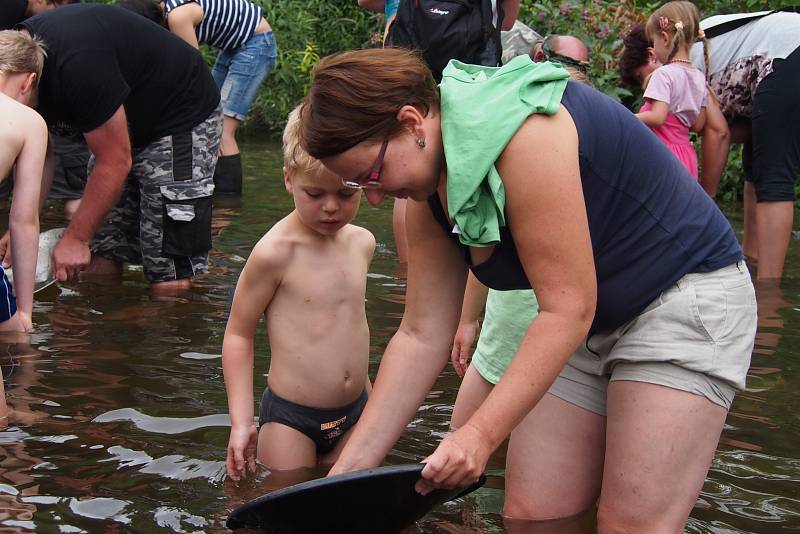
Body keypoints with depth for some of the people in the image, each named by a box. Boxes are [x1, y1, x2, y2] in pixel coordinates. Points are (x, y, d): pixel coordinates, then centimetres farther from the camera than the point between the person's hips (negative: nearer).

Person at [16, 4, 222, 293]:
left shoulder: (76, 59, -34)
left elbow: (115, 162, -27)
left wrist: (75, 238, -20)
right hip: (127, 127, 9)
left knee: (168, 272, -13)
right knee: (101, 254, 6)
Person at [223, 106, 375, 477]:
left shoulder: (362, 243, 4)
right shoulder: (276, 252, -15)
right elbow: (238, 334, -8)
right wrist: (241, 421, -13)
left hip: (354, 416, 6)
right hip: (289, 419, -5)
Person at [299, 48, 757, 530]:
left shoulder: (521, 134, -29)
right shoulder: (431, 189, -3)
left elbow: (567, 307, -29)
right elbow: (421, 335, 0)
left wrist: (480, 434, -32)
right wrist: (347, 472, -2)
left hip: (685, 296, -8)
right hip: (585, 327, 8)